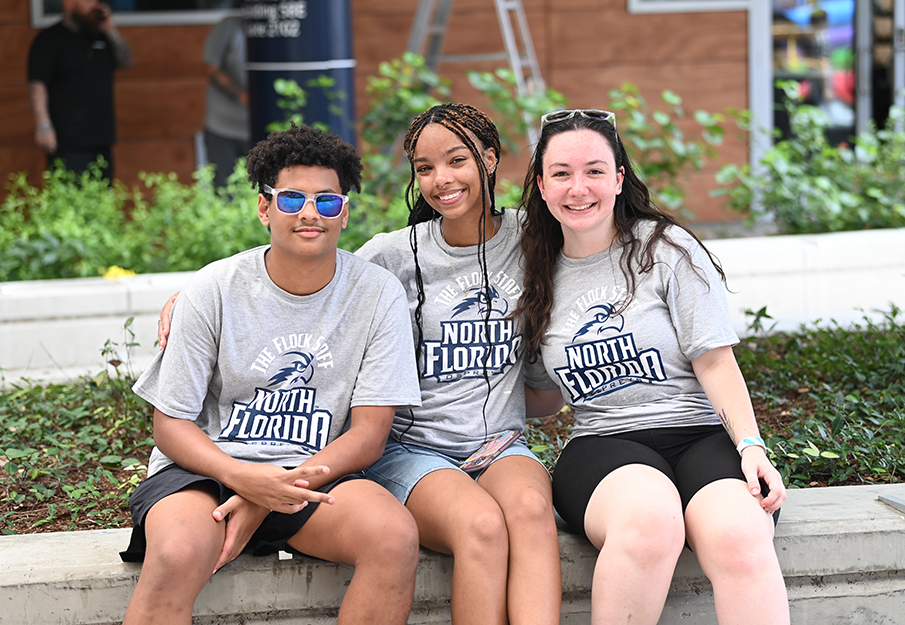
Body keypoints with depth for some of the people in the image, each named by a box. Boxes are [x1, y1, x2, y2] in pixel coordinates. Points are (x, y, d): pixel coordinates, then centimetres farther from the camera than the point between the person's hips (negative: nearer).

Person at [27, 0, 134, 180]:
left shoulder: (100, 37, 17)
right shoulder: (49, 39, -4)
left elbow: (127, 62, 15)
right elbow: (37, 85, -12)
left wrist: (110, 30, 2)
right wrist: (43, 125, -24)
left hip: (101, 141, 7)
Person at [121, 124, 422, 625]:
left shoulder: (378, 295, -1)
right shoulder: (213, 291, -3)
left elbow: (369, 434, -4)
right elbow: (171, 423, -1)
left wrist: (265, 501, -17)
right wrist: (241, 477, -23)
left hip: (315, 474, 2)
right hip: (207, 467, -2)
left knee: (395, 536, -29)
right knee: (176, 556, -35)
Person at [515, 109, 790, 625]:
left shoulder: (667, 249, 4)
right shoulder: (542, 276, 15)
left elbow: (715, 361, -1)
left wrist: (751, 446, -15)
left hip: (702, 433, -1)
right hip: (602, 446, 1)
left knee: (739, 537, -37)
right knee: (650, 518, -39)